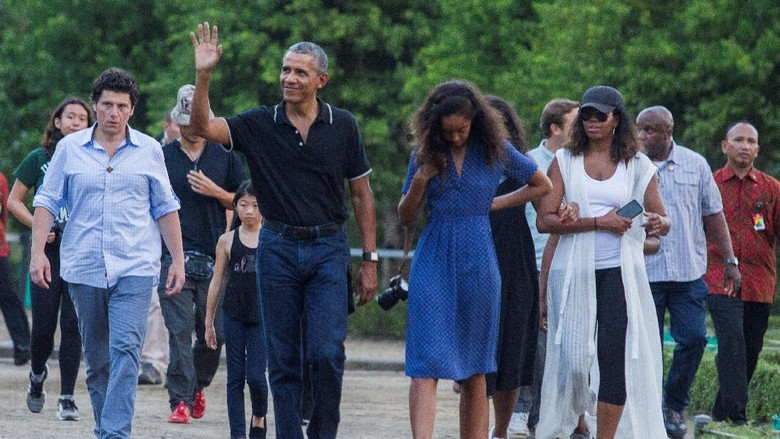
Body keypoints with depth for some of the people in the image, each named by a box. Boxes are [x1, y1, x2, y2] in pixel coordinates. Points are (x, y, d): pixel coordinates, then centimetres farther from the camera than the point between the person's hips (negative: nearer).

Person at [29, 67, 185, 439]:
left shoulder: (148, 150, 7)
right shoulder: (69, 149, 6)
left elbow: (165, 209, 12)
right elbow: (46, 202, 6)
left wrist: (178, 260, 8)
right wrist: (38, 252, -5)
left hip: (135, 268, -1)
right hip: (83, 269, 2)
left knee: (125, 350, -17)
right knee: (96, 360, 8)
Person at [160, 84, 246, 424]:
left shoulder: (225, 157, 10)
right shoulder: (161, 157, 8)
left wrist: (216, 192, -6)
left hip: (215, 257, 1)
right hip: (174, 255, -1)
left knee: (214, 333, 4)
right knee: (180, 331, -8)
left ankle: (198, 386, 29)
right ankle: (180, 400, -8)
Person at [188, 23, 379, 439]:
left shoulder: (343, 125, 3)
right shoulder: (260, 124, 3)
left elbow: (361, 194, 7)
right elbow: (203, 127, -8)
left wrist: (370, 260, 4)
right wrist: (203, 76, -22)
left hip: (328, 249, -1)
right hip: (277, 248, 1)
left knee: (326, 354, -11)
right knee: (283, 361, 3)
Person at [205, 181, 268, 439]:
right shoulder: (227, 241, 3)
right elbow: (217, 282, 9)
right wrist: (209, 323, 10)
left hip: (262, 316, -1)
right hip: (234, 317, 1)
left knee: (255, 376, -9)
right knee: (235, 378, 3)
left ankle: (259, 416, 20)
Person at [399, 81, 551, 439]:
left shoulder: (495, 150, 3)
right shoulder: (425, 154, 5)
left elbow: (542, 186, 16)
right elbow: (405, 218, 8)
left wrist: (496, 204, 5)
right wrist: (420, 181, -8)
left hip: (478, 261, 0)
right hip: (433, 260, 0)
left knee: (474, 371, 4)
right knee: (426, 364, -13)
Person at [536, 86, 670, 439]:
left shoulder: (638, 165, 7)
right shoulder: (565, 161, 5)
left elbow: (661, 219, 10)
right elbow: (545, 220, -5)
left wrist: (659, 224, -15)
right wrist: (597, 223, -15)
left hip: (619, 274, 0)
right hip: (572, 273, 0)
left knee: (615, 357, -8)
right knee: (572, 359, -4)